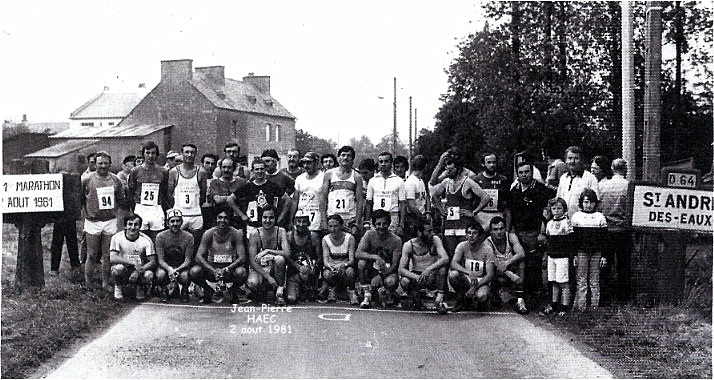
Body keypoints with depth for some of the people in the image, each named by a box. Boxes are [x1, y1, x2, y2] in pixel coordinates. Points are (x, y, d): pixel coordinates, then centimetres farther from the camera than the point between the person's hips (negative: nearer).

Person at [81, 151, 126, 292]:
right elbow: (80, 200, 4)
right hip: (92, 222, -2)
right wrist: (87, 214, 3)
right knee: (91, 255, 2)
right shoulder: (87, 180, -3)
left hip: (110, 221, 2)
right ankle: (87, 283, 9)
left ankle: (106, 283, 14)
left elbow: (121, 201, 15)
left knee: (107, 255, 6)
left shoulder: (116, 180, 5)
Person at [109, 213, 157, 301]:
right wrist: (133, 262, -34)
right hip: (124, 270, 0)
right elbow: (112, 258, -23)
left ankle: (140, 287, 4)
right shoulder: (117, 237, -12)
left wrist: (138, 271, -29)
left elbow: (153, 262, -12)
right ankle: (117, 288, -1)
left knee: (149, 275, -32)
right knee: (118, 268, -35)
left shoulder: (146, 240, -10)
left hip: (139, 271, 1)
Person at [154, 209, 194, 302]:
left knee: (185, 275, -33)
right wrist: (169, 269, -34)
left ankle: (184, 291, 3)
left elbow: (188, 260, -11)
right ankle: (164, 291, 1)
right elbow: (160, 260, -12)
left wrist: (177, 270, -31)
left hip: (182, 266, 0)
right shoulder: (161, 236, -9)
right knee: (160, 274, -33)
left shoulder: (188, 237, -9)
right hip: (165, 266, 0)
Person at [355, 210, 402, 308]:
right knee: (361, 262, -28)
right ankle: (367, 296, -17)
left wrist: (380, 276, -29)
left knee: (391, 282, -36)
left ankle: (388, 293, 3)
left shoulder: (396, 240, -12)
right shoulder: (369, 235, -8)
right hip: (372, 269, 2)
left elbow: (395, 265, -14)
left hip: (388, 271, -2)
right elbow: (357, 254, -21)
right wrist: (375, 257, -37)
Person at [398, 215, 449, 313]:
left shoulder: (435, 240, -13)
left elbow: (445, 259, -27)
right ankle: (416, 299, 0)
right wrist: (416, 277, -36)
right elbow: (401, 269, -17)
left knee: (442, 265, -30)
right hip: (415, 275, 0)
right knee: (404, 282, -33)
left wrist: (429, 269, -41)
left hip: (432, 277, 0)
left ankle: (439, 299, -24)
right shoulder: (409, 245, -12)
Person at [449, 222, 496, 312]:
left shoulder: (487, 250, -10)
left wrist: (475, 287, -26)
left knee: (482, 296, -36)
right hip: (466, 280, 2)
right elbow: (453, 264, -19)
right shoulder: (462, 246, -4)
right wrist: (469, 273, -35)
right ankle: (461, 301, -4)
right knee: (453, 274, -29)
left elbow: (490, 275, -13)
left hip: (482, 282, -2)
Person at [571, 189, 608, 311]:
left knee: (595, 281, 4)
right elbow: (572, 238, 4)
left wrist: (604, 255, 2)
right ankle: (580, 306, 3)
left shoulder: (600, 217, 7)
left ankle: (595, 306, 9)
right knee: (581, 280, 0)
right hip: (582, 252, -1)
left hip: (596, 253, 1)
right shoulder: (576, 216, 4)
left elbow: (604, 238, 7)